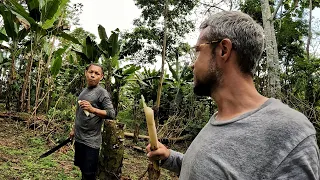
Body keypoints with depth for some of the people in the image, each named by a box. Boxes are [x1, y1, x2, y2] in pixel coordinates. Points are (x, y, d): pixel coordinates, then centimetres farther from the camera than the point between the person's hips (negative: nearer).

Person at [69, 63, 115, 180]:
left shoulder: (102, 93, -11)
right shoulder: (84, 91, 12)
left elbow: (111, 114, -19)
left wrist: (93, 109, -32)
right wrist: (74, 129, 24)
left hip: (91, 141, -7)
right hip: (78, 138, 7)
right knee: (82, 168, 18)